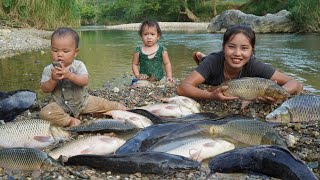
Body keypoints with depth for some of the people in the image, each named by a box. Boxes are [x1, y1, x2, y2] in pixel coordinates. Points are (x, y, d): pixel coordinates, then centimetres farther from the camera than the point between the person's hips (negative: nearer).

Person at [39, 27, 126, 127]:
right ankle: (70, 120, -25)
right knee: (44, 113, -26)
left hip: (83, 101, 0)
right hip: (61, 105, 0)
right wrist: (53, 79, -31)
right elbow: (45, 89, -11)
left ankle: (118, 108, 25)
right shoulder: (49, 69, -7)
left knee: (102, 103, -4)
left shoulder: (79, 65, -11)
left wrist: (69, 75, -44)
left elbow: (85, 81, -27)